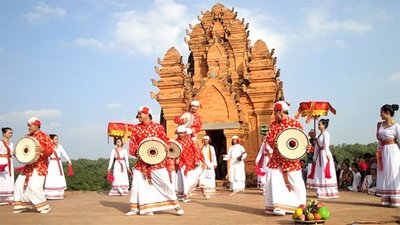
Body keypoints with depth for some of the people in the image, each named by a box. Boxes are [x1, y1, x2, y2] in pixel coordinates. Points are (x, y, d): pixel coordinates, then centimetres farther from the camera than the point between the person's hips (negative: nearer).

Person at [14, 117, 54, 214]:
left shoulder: (44, 137, -8)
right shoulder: (27, 136, 11)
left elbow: (51, 150, -14)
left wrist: (42, 149, -34)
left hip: (40, 165, -7)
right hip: (29, 165, 7)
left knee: (35, 186, -15)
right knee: (19, 183, 4)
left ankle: (44, 207, -1)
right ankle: (23, 205, 18)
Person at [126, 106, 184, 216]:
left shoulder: (158, 127, 1)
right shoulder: (135, 128, 6)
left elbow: (165, 140, 8)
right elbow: (132, 144, 5)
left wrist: (166, 148, -13)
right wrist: (136, 152, -14)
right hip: (141, 162, 3)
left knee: (166, 182, -5)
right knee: (136, 185, 3)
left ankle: (176, 205, 7)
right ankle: (134, 208, 18)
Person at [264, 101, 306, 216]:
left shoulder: (295, 123, -6)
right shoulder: (274, 124, 7)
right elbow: (269, 138, 1)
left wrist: (306, 146, -21)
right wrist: (275, 144, -18)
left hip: (290, 158, -4)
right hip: (277, 158, 4)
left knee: (293, 181, 4)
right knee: (274, 179, -4)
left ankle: (299, 205, 23)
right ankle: (277, 206, 2)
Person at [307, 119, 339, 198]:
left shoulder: (326, 134, -8)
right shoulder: (320, 135, 17)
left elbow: (326, 145, -17)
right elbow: (317, 147, 17)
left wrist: (328, 155, -23)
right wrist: (315, 158, 16)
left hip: (325, 155, -9)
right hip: (319, 155, 9)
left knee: (325, 173, -7)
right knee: (319, 173, 8)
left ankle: (329, 192, -2)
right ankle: (322, 192, 15)